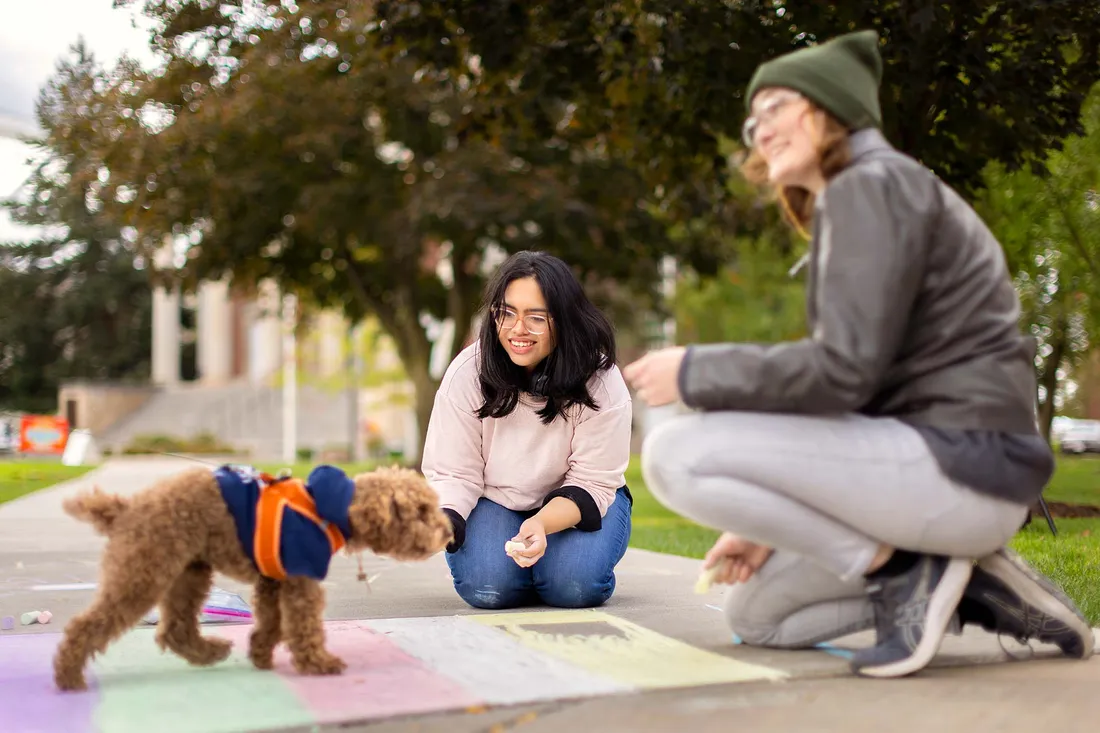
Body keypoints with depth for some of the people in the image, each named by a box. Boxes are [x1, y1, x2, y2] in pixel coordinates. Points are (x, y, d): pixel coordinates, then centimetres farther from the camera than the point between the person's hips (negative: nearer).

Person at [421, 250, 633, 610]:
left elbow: (591, 484, -20)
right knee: (486, 588, -26)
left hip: (577, 502, 0)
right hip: (494, 501, 1)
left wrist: (542, 523, -40)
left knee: (574, 586, -28)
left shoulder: (600, 382, -21)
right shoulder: (467, 372, -19)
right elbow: (453, 473, -15)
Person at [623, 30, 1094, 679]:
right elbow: (859, 394, 18)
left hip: (960, 462, -10)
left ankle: (902, 570, -10)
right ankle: (971, 590, 9)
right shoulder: (850, 203, 22)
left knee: (674, 454, -18)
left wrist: (694, 372, -11)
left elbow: (843, 371, -21)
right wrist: (769, 524, 11)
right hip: (930, 461, 10)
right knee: (752, 612, 17)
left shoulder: (872, 185, -9)